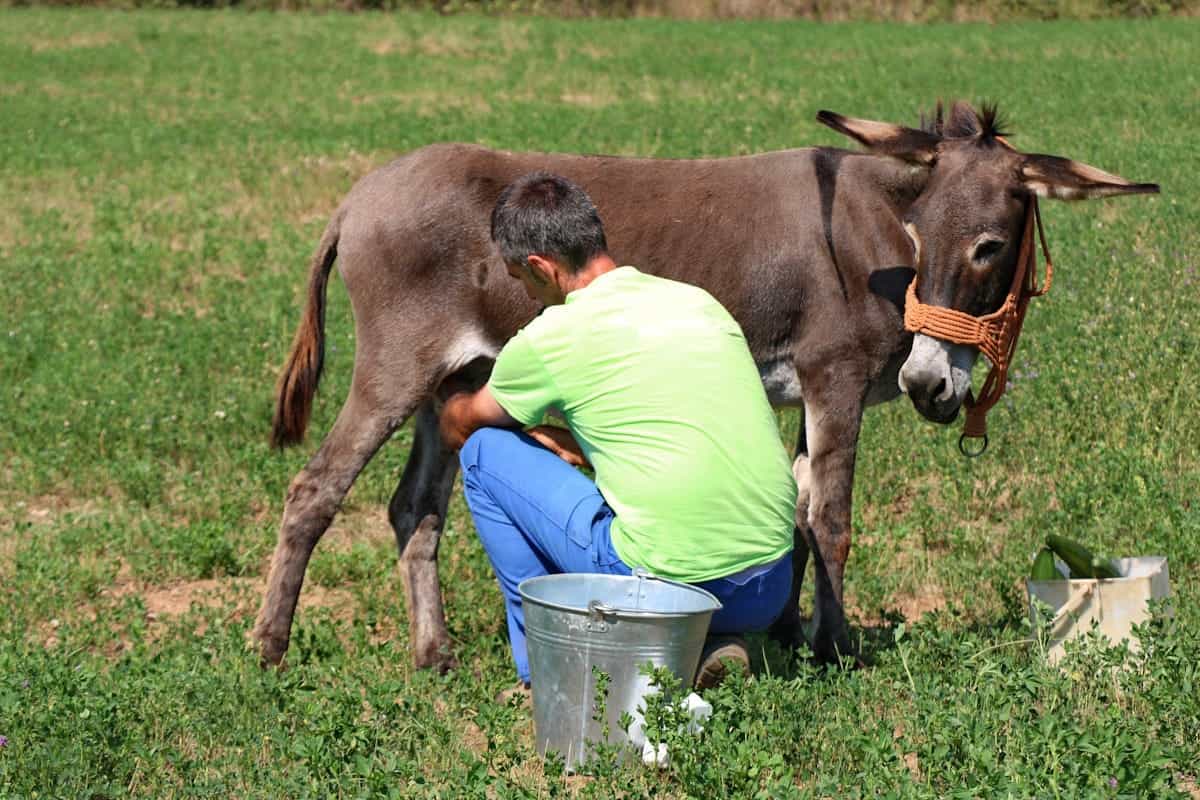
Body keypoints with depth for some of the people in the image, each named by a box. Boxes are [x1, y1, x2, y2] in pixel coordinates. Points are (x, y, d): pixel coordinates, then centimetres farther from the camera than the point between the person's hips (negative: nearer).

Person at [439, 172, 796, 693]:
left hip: (667, 583, -6)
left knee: (485, 451, 11)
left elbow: (461, 424, 19)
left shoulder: (550, 339, -3)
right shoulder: (698, 302, 13)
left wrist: (453, 408, 42)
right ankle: (707, 643, 12)